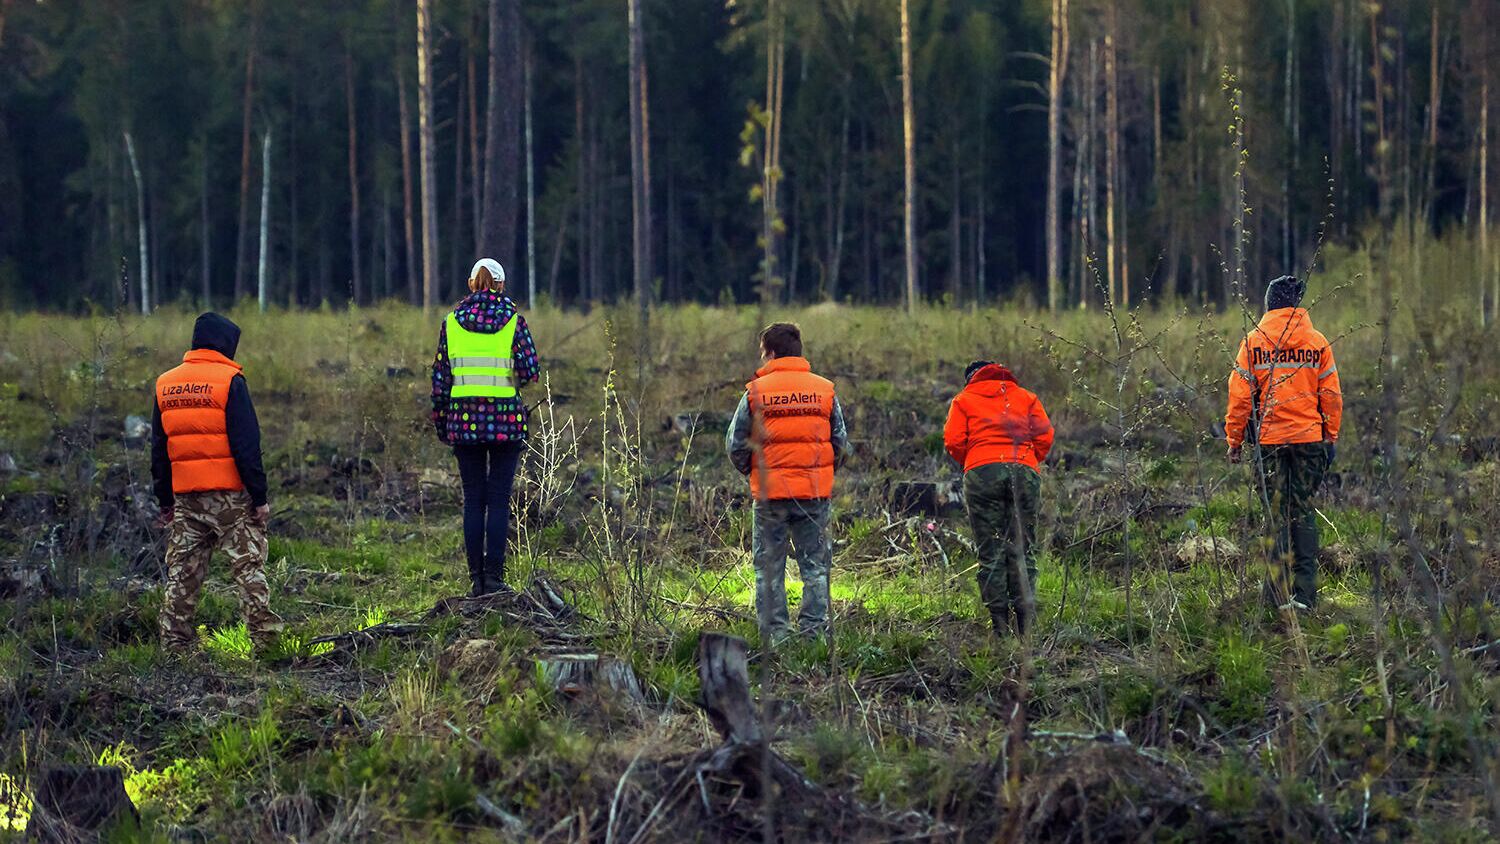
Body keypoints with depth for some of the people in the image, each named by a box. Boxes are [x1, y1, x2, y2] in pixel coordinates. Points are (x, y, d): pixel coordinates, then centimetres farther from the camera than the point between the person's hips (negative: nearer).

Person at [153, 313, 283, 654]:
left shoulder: (165, 384, 10)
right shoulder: (229, 381, -8)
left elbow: (159, 449, 14)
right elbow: (247, 444, -11)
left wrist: (165, 500, 19)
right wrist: (259, 496, -8)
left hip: (184, 495, 5)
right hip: (229, 494, -5)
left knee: (182, 571, 9)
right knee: (248, 564, 2)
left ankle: (175, 643, 9)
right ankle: (264, 635, -2)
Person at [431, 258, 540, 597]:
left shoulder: (452, 322, 5)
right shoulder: (513, 319, -1)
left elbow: (440, 377, 5)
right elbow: (530, 370, -7)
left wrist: (440, 422, 13)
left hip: (465, 417, 2)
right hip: (506, 418, -2)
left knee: (473, 501, 7)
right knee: (499, 501, 1)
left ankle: (476, 579, 4)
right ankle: (494, 578, -4)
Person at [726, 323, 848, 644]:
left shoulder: (756, 391, -4)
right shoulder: (824, 390, 2)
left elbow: (735, 444, 0)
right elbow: (840, 442, 7)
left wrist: (750, 472, 18)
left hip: (770, 490, -2)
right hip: (815, 492, 2)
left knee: (769, 568, 6)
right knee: (815, 565, 9)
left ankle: (774, 634, 4)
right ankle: (814, 632, 6)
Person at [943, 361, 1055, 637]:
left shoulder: (963, 399, 17)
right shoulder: (1026, 397, 21)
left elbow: (953, 441, 5)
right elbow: (1045, 436, 9)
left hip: (981, 472, -1)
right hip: (1025, 471, 1)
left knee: (990, 553, -1)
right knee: (1022, 550, 3)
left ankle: (1000, 626, -7)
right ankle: (1025, 623, -6)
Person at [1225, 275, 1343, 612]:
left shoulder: (1253, 343, -3)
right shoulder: (1318, 343, 1)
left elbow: (1240, 397, -3)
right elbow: (1331, 396, 4)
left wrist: (1234, 439, 5)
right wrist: (1331, 437, 13)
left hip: (1269, 440, -1)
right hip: (1310, 438, 1)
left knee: (1276, 514, 5)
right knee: (1304, 512, 8)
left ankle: (1278, 593, 4)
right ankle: (1305, 593, 5)